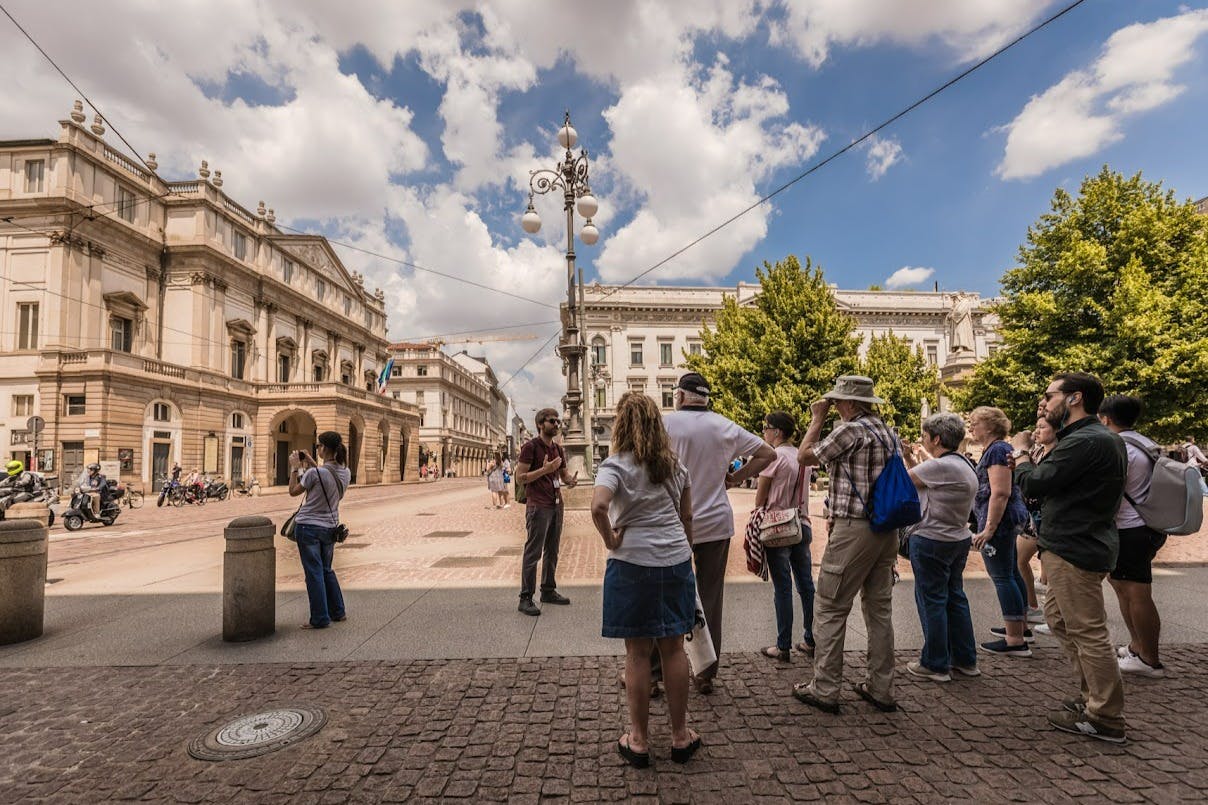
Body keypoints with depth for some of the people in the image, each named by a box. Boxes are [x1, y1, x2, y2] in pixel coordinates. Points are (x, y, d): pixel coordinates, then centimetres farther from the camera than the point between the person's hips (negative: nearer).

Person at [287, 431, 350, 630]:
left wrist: (295, 467, 3)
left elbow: (293, 492, -5)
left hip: (308, 527, -6)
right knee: (326, 570, 21)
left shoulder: (315, 473, -21)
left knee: (314, 572, 3)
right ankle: (338, 612, 27)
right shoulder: (345, 473, -2)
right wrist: (312, 464, 17)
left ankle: (320, 619, 10)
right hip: (330, 527, 6)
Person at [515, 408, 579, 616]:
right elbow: (520, 476, -12)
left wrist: (571, 480, -1)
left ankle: (548, 590, 24)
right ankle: (525, 598, 2)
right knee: (533, 552, -4)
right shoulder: (530, 446, -8)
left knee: (552, 551, 13)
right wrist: (545, 469, -22)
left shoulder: (558, 449, 15)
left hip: (556, 505, 8)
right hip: (538, 507, -7)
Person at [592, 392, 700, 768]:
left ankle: (639, 740, 21)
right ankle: (680, 736, 26)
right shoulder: (675, 464, 7)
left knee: (637, 653, 7)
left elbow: (598, 505, -28)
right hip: (676, 561, 4)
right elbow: (686, 516, 12)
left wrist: (610, 539, -12)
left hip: (633, 564, -4)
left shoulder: (616, 464, -9)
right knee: (673, 649, 14)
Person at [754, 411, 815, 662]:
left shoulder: (774, 456, -12)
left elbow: (760, 496, -8)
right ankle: (810, 640, 22)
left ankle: (783, 647, 7)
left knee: (782, 588, -1)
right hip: (802, 525, 7)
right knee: (806, 585, 13)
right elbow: (799, 492, 13)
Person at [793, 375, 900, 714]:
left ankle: (825, 689, 7)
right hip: (887, 529, 9)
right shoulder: (888, 433, 12)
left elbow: (805, 456, -6)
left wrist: (817, 419, 4)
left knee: (830, 610, 0)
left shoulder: (850, 430, -15)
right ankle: (881, 689, 22)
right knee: (880, 609, 14)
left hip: (854, 531, -9)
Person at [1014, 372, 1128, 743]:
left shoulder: (1086, 441, -21)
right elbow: (1054, 482, 15)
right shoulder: (1102, 438, 15)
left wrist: (1021, 458, 1)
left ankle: (1105, 719, 12)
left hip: (1074, 551, -11)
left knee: (1087, 632, -1)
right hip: (1077, 545, 11)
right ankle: (1091, 696, 31)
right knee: (1058, 616, 20)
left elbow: (1034, 484, -17)